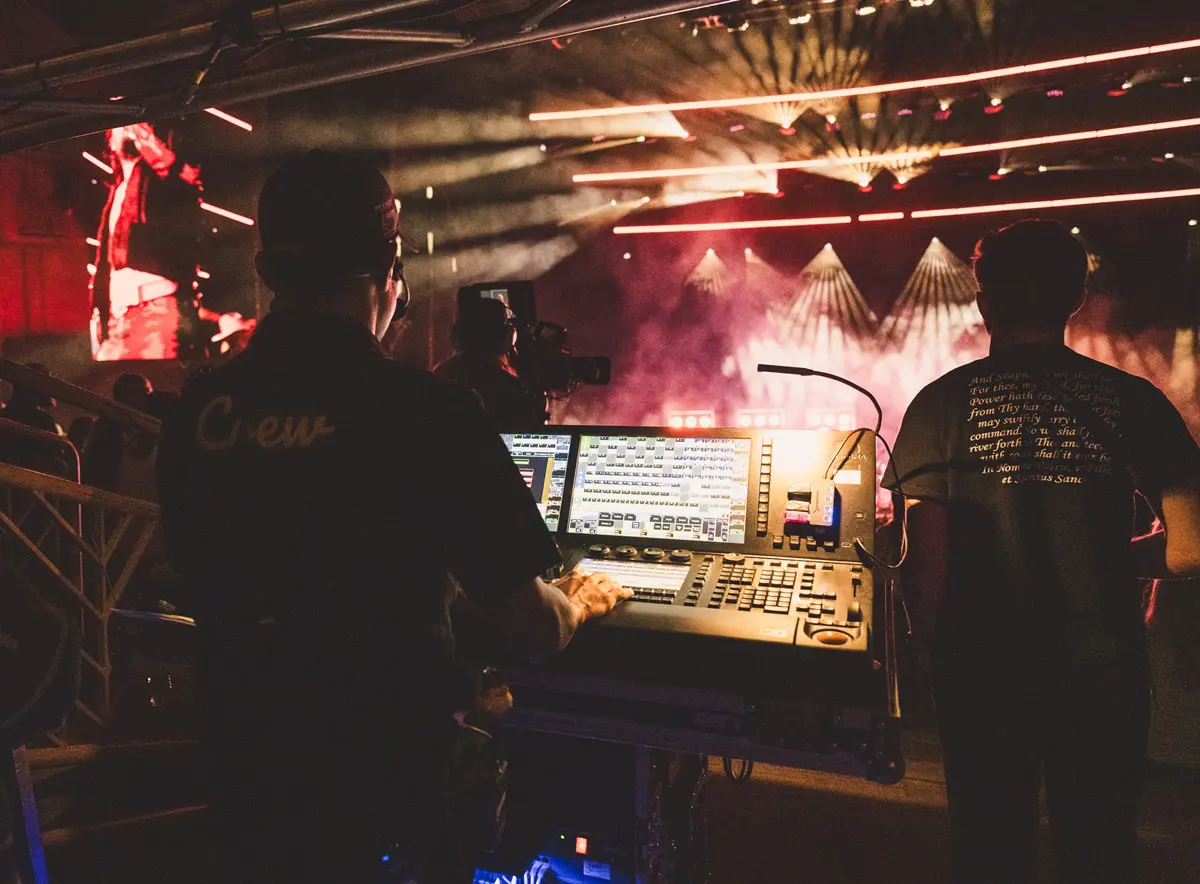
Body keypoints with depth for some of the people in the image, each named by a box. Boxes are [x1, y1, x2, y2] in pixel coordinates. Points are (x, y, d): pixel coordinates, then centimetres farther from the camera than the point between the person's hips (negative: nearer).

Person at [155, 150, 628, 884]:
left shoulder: (199, 408, -6)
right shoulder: (426, 410, -22)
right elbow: (534, 630, -16)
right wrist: (583, 600, 7)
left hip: (249, 781, 6)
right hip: (395, 787, -5)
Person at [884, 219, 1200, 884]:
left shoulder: (944, 404, -8)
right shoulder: (1133, 400, -3)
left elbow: (925, 555, -9)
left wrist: (930, 645, 8)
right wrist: (1108, 558, 14)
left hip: (987, 669, -1)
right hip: (1104, 671, 2)